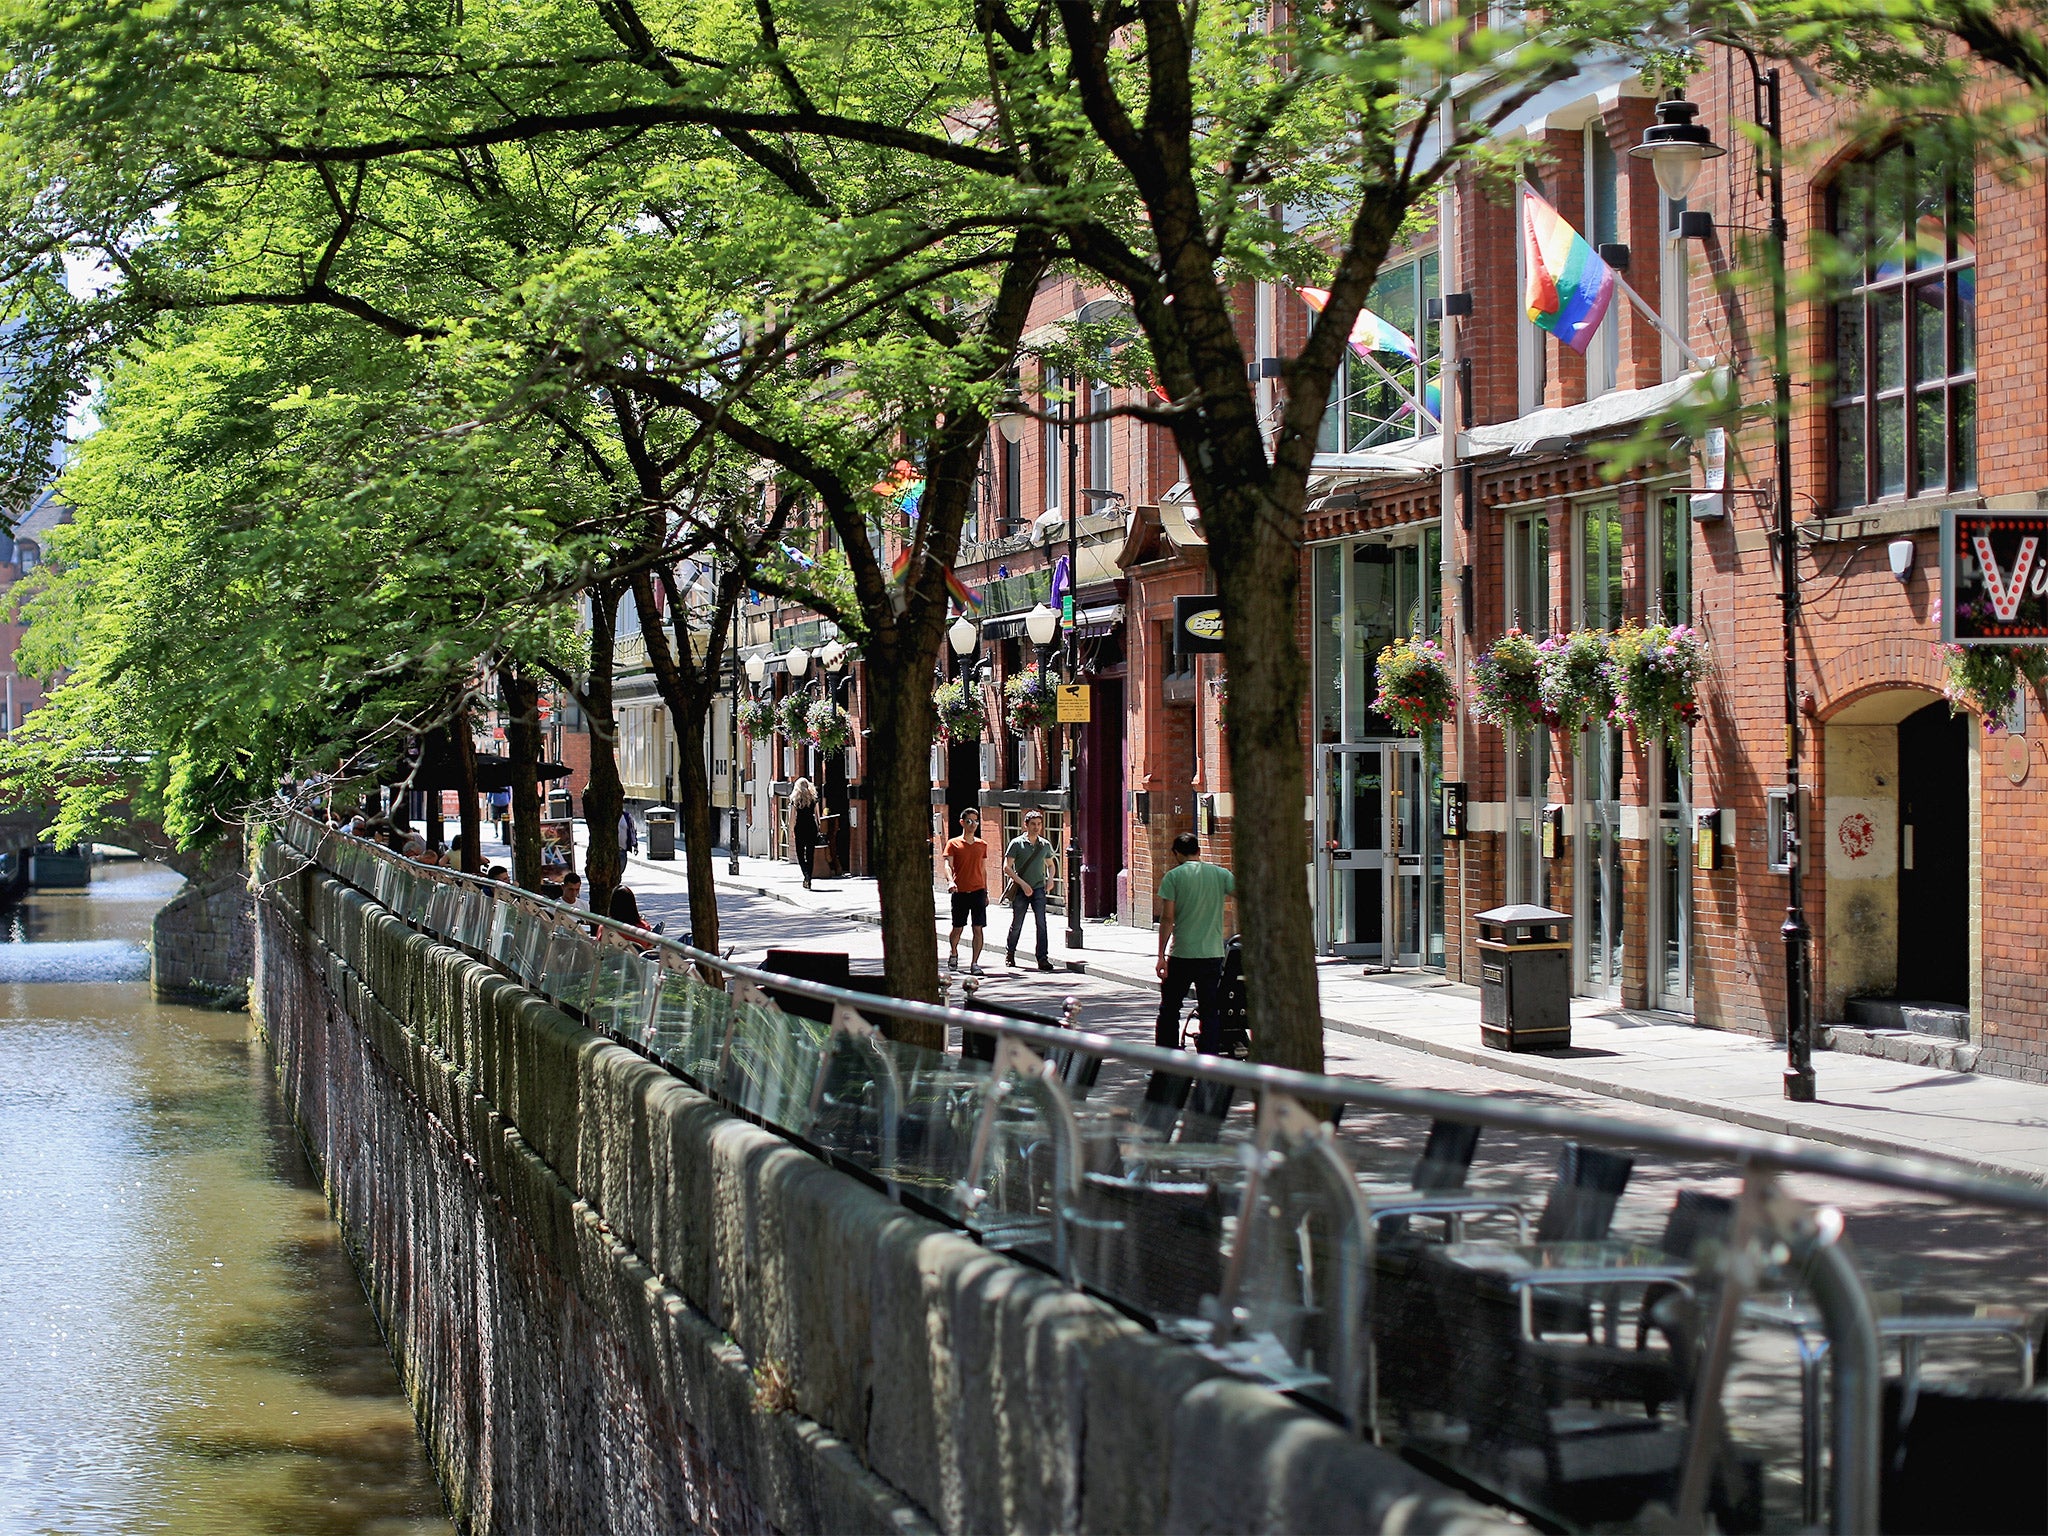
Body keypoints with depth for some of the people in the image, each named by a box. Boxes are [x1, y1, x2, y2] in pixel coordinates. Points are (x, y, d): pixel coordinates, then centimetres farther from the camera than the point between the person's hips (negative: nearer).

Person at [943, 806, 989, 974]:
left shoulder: (982, 845, 11)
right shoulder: (953, 844, 1)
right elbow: (948, 866, -10)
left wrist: (986, 893, 15)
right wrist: (950, 881, -30)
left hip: (978, 891, 2)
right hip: (960, 891, -2)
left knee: (979, 928, -5)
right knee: (957, 929, 7)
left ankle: (975, 963, -2)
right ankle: (954, 954, 34)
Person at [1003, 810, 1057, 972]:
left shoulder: (1045, 845, 9)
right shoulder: (1017, 843, -3)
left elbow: (1050, 864, 25)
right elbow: (1007, 867, -7)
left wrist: (1050, 878, 4)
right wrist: (1022, 883, -14)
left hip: (1038, 888, 2)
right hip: (1020, 890, -2)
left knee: (1042, 922, -11)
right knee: (1016, 924, 7)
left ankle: (1043, 959, -12)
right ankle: (1009, 954, 28)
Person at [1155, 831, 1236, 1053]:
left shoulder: (1173, 876, -4)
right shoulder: (1220, 874, 2)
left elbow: (1167, 918, -8)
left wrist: (1162, 956, -7)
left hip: (1182, 954, -2)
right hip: (1213, 954, 2)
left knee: (1169, 1009, 9)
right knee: (1209, 1010, 7)